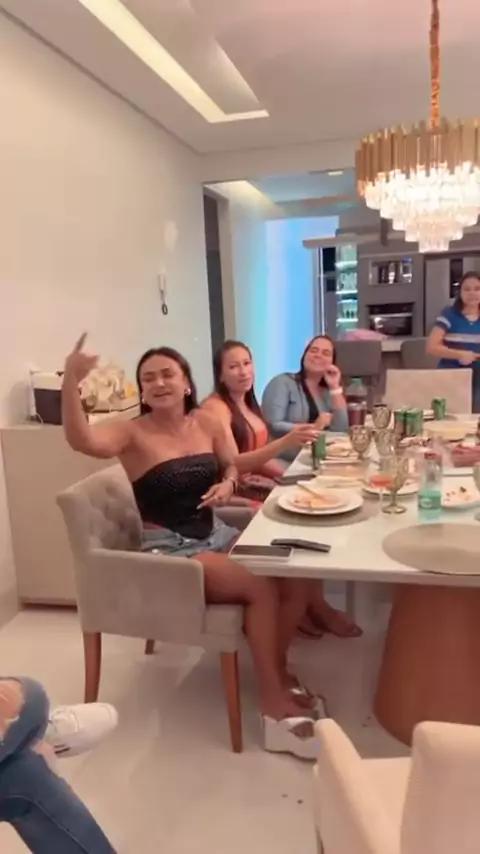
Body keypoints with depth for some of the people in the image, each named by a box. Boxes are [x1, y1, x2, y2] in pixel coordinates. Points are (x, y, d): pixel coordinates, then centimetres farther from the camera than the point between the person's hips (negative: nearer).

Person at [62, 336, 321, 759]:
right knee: (261, 586, -23)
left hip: (214, 534, 6)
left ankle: (277, 670, 13)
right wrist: (71, 382, -46)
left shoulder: (206, 423, 2)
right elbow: (81, 440, -33)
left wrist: (228, 484, -6)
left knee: (296, 578, -10)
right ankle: (275, 707, -9)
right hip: (167, 548, -6)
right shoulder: (134, 433, -13)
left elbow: (231, 465, 17)